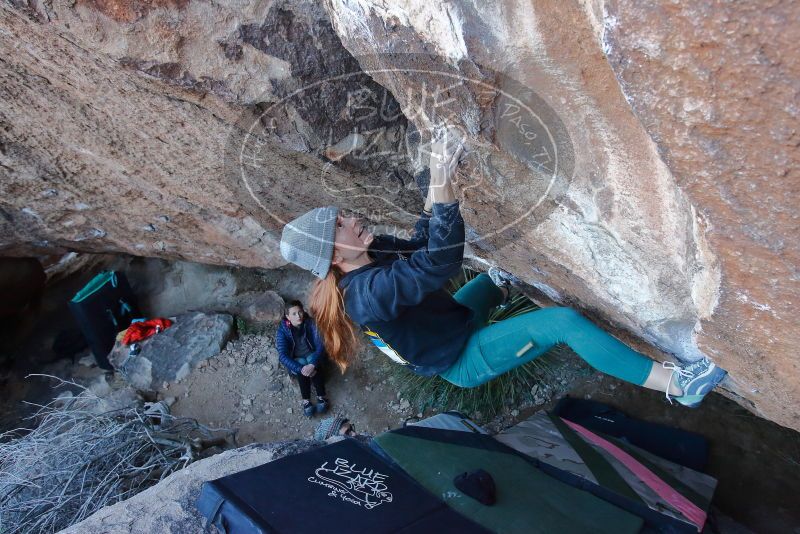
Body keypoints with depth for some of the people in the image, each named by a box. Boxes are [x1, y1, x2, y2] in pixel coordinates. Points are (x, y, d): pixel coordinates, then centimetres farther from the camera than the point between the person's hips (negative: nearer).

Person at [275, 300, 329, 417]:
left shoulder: (311, 323, -17)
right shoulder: (282, 330, -19)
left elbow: (320, 345, -22)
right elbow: (283, 356, -25)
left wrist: (312, 364, -38)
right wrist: (300, 368, -38)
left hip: (311, 355, 0)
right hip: (295, 360, 0)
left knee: (314, 367, -33)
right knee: (302, 371, -34)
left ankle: (322, 396, -23)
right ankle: (306, 400, -25)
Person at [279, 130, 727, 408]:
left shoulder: (371, 255, -5)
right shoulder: (369, 292, -34)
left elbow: (419, 246, 6)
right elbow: (441, 263, -42)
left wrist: (436, 187, -5)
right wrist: (442, 185, -44)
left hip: (454, 326, 9)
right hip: (462, 360, -9)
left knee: (487, 281, 29)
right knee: (563, 322, -19)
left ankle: (500, 285, 67)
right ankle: (677, 384, -8)